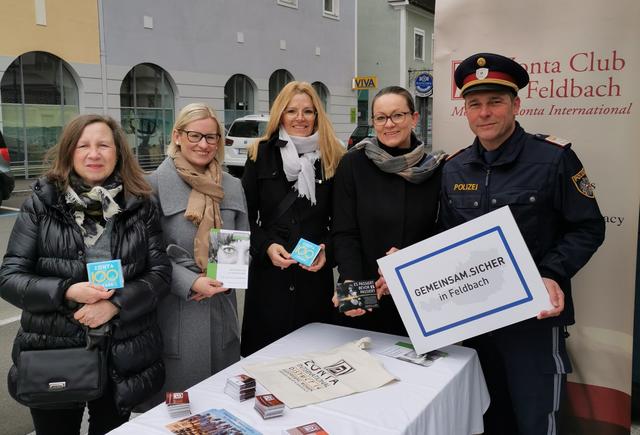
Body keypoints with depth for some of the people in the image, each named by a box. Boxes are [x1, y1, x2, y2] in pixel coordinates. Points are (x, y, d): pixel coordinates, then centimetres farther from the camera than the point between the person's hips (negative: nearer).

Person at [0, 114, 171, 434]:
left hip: (123, 357, 1)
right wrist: (67, 291, -21)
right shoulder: (41, 204, -4)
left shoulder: (140, 206, -1)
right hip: (51, 353, -1)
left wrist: (115, 303, -18)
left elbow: (160, 272, -3)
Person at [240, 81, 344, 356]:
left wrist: (327, 251, -9)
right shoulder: (261, 155, 3)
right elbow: (246, 215, 3)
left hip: (315, 275, 1)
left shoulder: (333, 158, 4)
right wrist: (266, 247, -12)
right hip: (268, 274, 0)